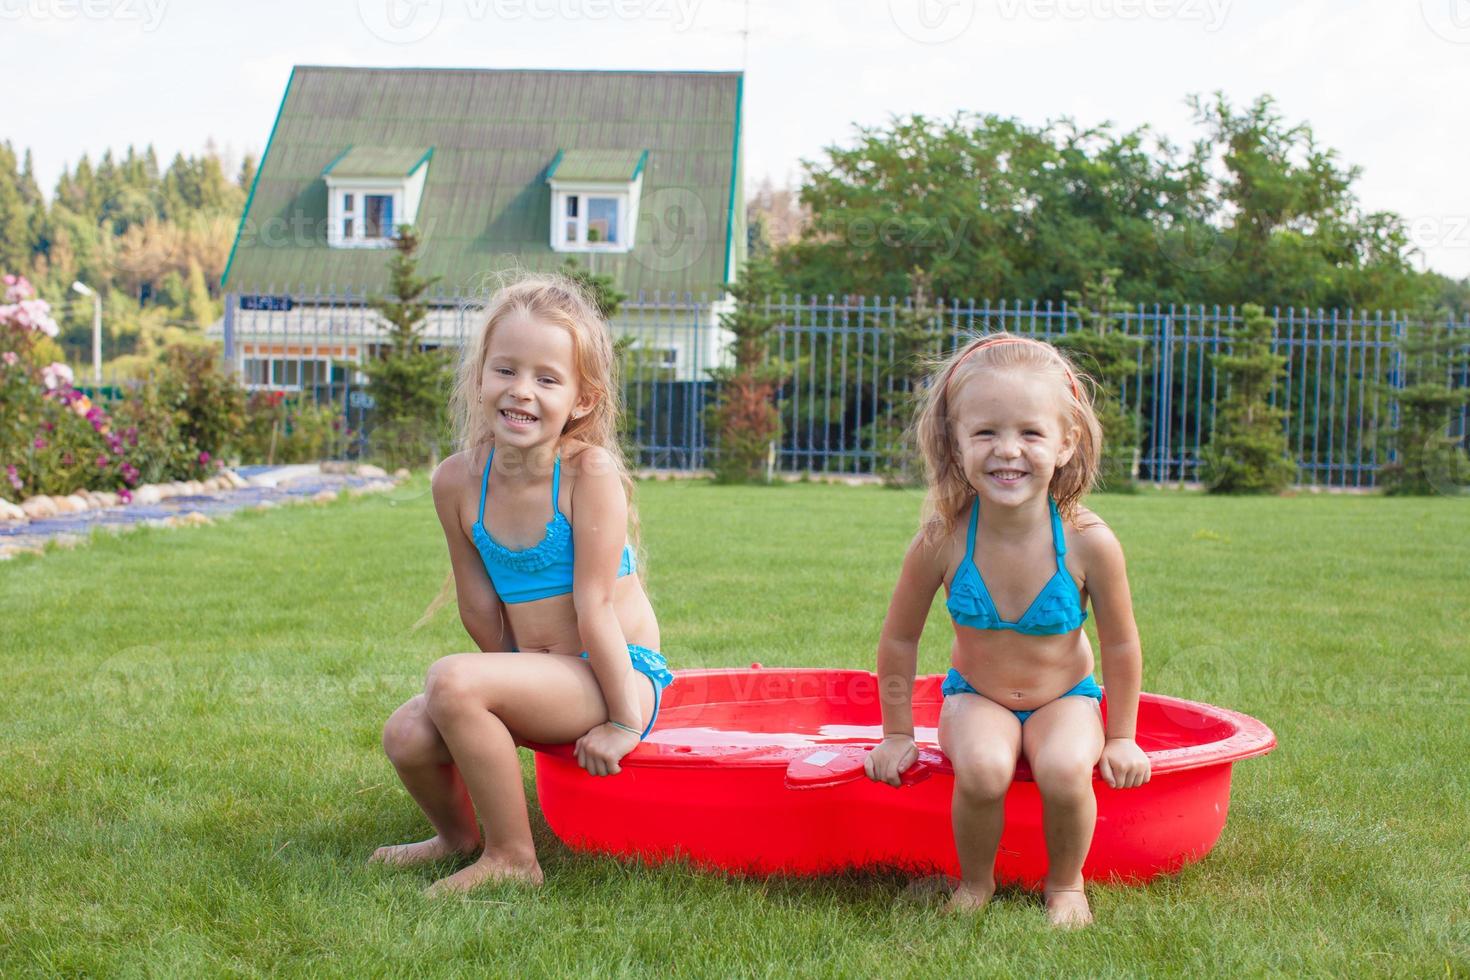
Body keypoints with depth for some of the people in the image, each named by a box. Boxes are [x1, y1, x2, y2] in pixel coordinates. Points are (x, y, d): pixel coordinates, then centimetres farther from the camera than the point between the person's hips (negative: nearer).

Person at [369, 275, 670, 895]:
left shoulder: (590, 471, -17)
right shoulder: (457, 481, -3)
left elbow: (594, 603, -19)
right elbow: (480, 609, 4)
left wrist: (623, 720, -15)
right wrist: (517, 684, 6)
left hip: (622, 675, -6)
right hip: (541, 679, 6)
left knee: (453, 683, -26)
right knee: (407, 737, -12)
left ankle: (511, 858, -7)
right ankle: (457, 833, 22)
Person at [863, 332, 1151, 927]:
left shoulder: (1088, 543, -23)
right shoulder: (942, 541, -22)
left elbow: (1121, 647, -7)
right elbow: (899, 641, -6)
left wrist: (1120, 737, 0)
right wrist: (897, 733, 1)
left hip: (1065, 698, 0)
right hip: (975, 697, 0)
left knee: (1065, 771, -30)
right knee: (982, 768, -31)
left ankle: (1065, 884, 2)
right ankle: (975, 881, 0)